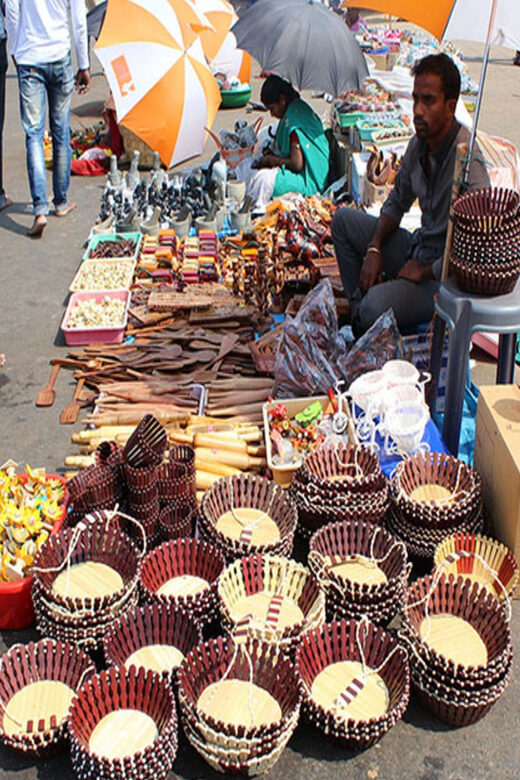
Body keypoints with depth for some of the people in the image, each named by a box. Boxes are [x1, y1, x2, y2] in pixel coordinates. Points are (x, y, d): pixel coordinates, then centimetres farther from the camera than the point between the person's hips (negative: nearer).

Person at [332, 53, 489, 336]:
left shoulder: (466, 161, -27)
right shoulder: (420, 142, 0)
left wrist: (425, 271, -18)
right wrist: (374, 249, 1)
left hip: (445, 275, -9)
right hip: (418, 248, 9)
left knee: (377, 307, -33)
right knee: (344, 219, 10)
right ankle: (358, 312, 9)